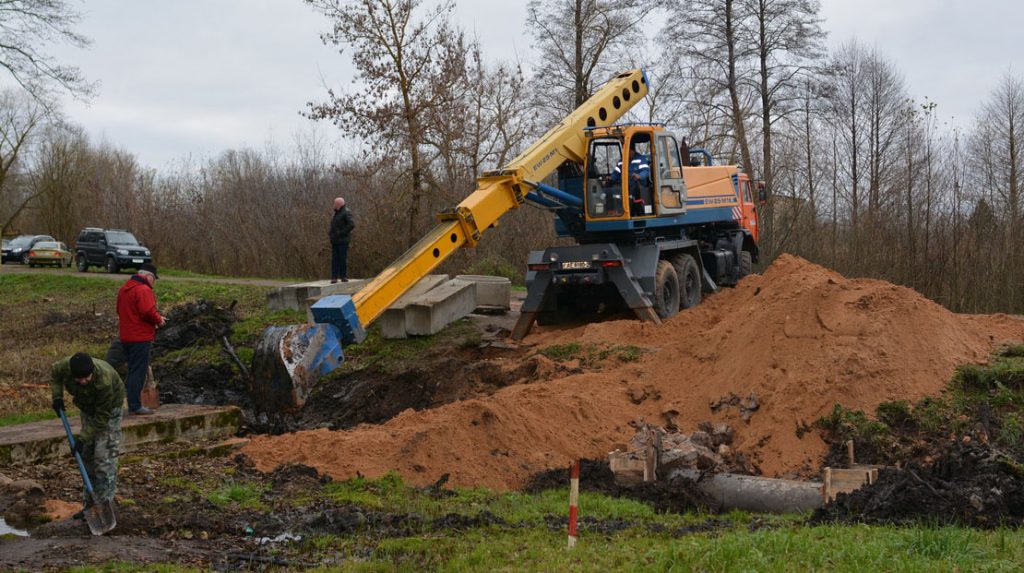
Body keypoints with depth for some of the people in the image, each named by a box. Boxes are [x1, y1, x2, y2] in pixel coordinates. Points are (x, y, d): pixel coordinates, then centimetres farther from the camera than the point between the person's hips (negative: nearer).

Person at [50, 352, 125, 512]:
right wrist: (57, 396, -11)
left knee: (104, 456, -14)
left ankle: (105, 504, -11)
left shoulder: (104, 381, -40)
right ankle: (90, 504, 20)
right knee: (86, 455, 10)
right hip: (88, 407, 6)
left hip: (108, 408, -6)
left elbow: (102, 416, -30)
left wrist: (83, 438, -27)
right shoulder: (66, 366, -26)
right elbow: (54, 372, 1)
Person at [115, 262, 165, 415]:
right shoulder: (143, 290, -15)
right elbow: (148, 312, -24)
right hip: (141, 338, -9)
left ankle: (133, 404, 19)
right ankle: (135, 406, -6)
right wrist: (159, 320, -5)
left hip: (126, 337, 9)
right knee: (138, 372, -6)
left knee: (132, 370, 16)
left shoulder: (123, 290, 16)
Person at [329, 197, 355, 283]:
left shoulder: (346, 213, -7)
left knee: (343, 258, -6)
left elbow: (352, 224, -18)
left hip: (342, 240, -8)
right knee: (334, 259, 3)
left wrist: (342, 233, -19)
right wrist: (330, 232, 15)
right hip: (335, 240, 8)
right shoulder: (336, 213, 19)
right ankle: (334, 277, 2)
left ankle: (343, 276, -1)